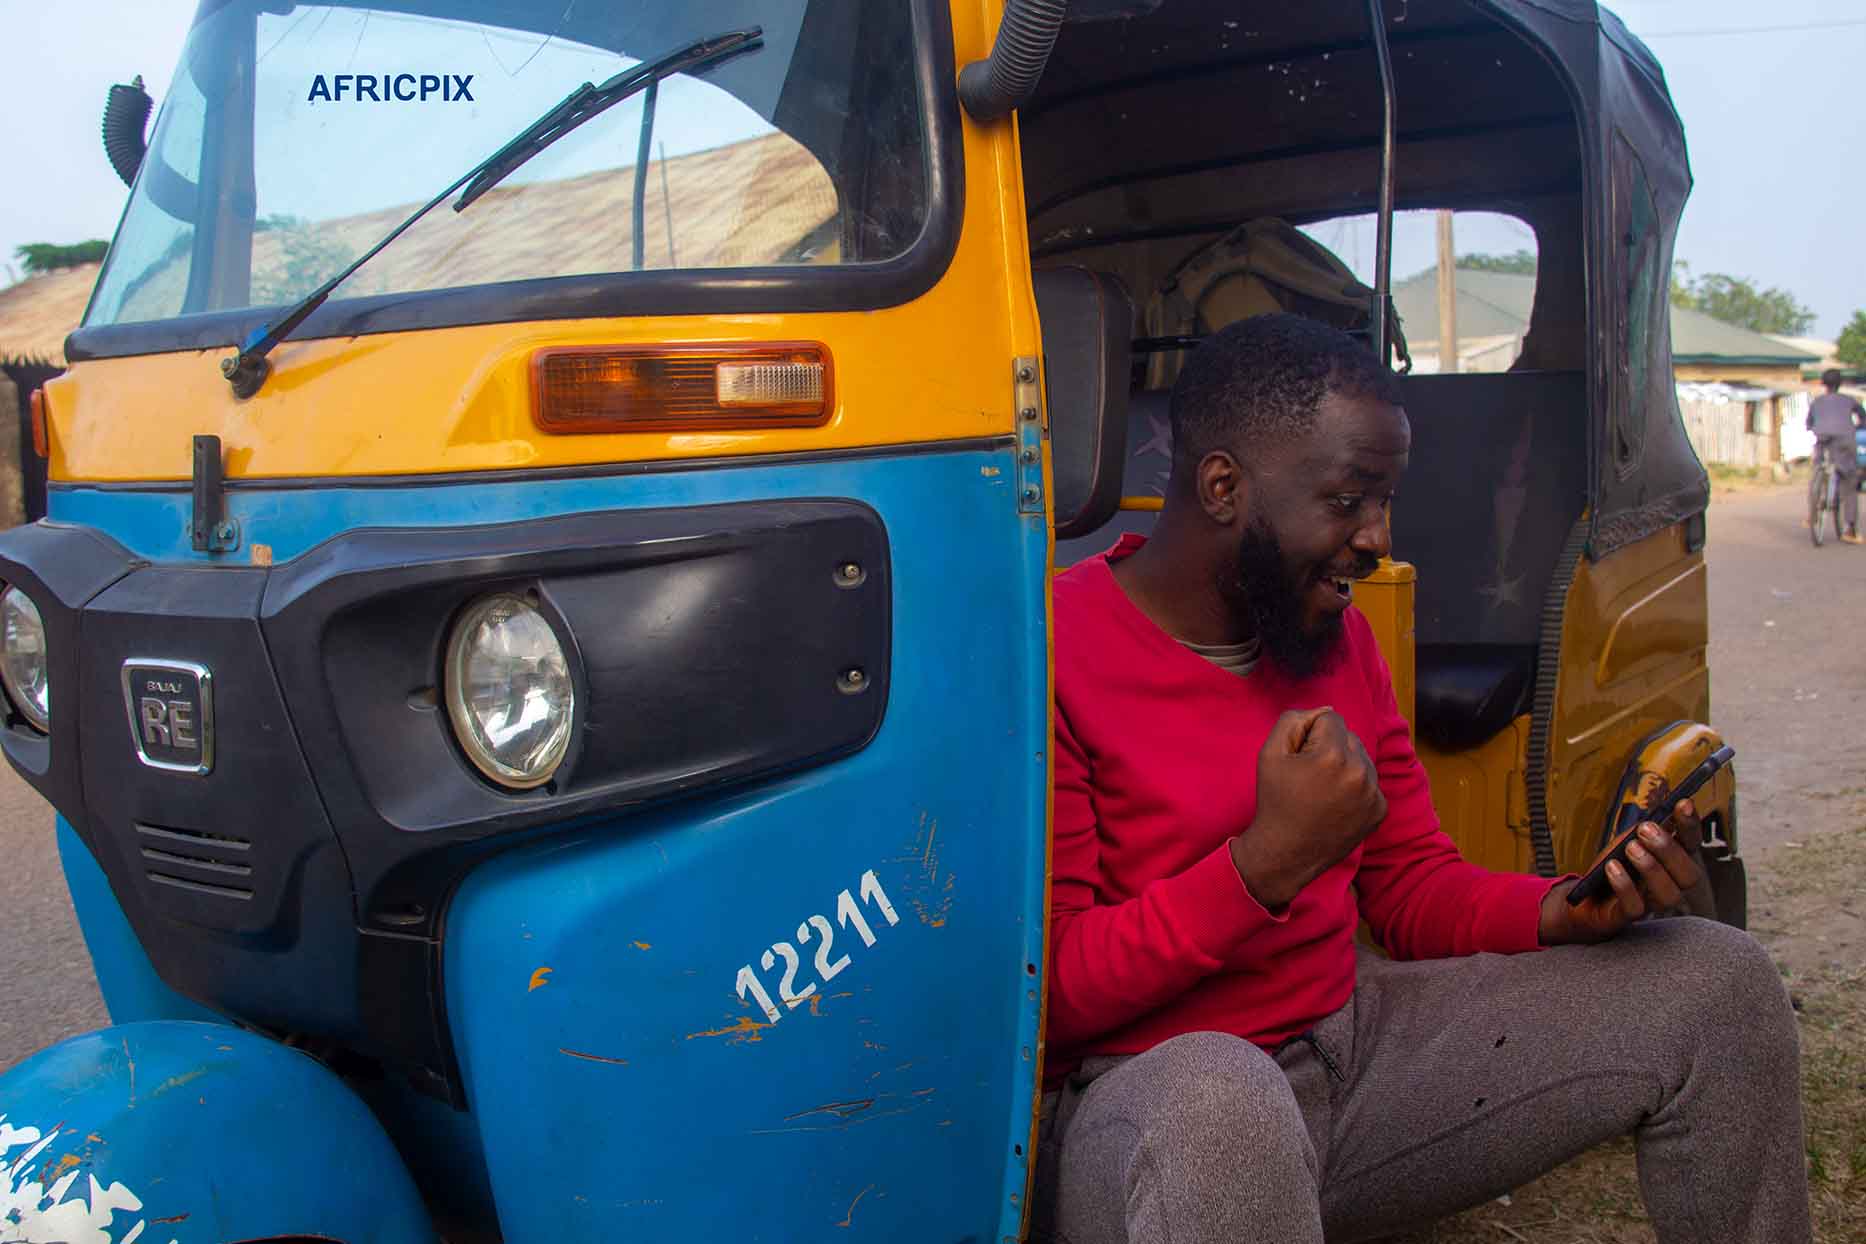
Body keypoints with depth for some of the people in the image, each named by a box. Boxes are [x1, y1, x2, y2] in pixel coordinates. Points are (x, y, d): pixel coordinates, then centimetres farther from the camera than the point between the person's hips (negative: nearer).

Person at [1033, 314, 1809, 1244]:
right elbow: (1046, 994, -19)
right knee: (1220, 1103, -45)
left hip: (1347, 1040, 8)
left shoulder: (1339, 636, 9)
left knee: (1719, 986, 4)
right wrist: (1269, 861, -27)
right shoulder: (1057, 658, -17)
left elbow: (1413, 886, 14)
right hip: (1143, 1097, -7)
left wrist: (1566, 911, -7)